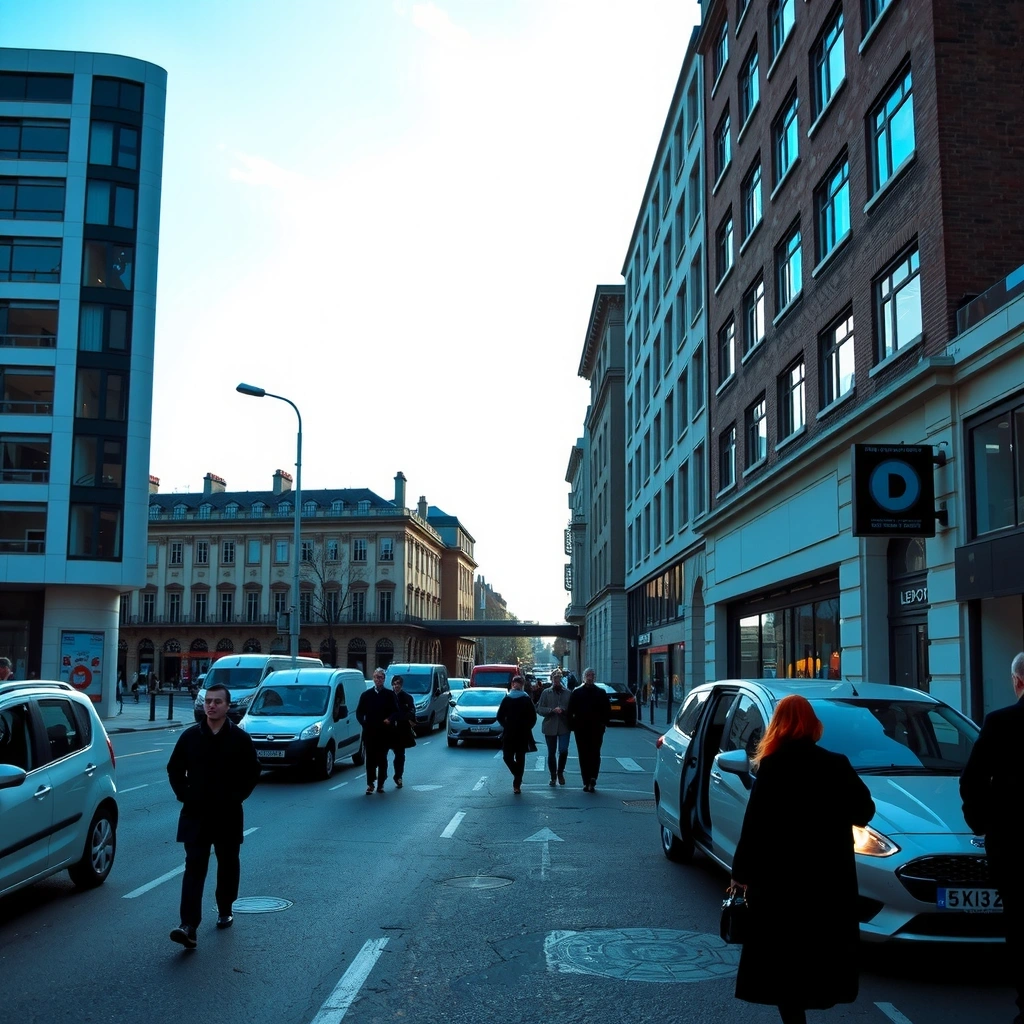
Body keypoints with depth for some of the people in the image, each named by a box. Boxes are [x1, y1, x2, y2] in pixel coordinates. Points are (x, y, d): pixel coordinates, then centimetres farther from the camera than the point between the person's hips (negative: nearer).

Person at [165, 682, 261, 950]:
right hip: (195, 815, 0)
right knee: (194, 868, -9)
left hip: (227, 815, 0)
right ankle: (188, 926, -16)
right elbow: (174, 769, 9)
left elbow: (253, 772, 2)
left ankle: (225, 910, 36)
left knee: (227, 865, 15)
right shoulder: (190, 736, 0)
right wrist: (184, 795, -2)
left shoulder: (240, 739, -3)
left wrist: (236, 797, -6)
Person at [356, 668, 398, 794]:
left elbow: (396, 711, 1)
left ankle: (381, 784, 12)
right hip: (369, 732, 1)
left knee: (382, 759, 5)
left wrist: (389, 719, -17)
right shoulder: (366, 695, 9)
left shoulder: (390, 695, 5)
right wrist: (363, 723, -7)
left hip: (384, 732, 0)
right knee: (370, 759, 0)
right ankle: (370, 784, 3)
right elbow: (359, 712, 9)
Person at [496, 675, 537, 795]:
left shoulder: (506, 699, -2)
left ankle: (517, 783, -6)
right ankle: (517, 784, 6)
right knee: (520, 759, 8)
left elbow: (500, 717, -1)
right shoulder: (527, 699, -2)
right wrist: (527, 727, 12)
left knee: (507, 757, 10)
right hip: (523, 734, 1)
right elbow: (533, 717, -2)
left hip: (509, 734, -1)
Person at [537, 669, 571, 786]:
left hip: (564, 727, -1)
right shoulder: (546, 693, 4)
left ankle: (560, 772, 15)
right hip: (550, 727, 1)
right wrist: (552, 710, -14)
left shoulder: (567, 693, 5)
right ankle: (553, 776, 23)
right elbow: (539, 709, -1)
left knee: (563, 751, -11)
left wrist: (563, 710, -16)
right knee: (551, 753, 7)